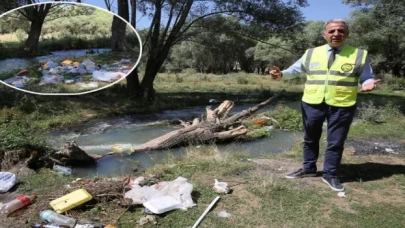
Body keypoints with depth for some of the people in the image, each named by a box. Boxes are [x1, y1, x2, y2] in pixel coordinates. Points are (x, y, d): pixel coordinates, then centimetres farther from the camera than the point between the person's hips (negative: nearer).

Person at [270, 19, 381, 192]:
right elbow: (295, 70, 10)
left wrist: (368, 84, -20)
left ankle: (329, 175, 26)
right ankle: (308, 169, 34)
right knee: (310, 139, 15)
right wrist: (281, 74, -9)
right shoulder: (311, 53, 6)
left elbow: (367, 77, 4)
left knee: (335, 142, 8)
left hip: (342, 107, -2)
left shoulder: (359, 55, 0)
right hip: (312, 104, 2)